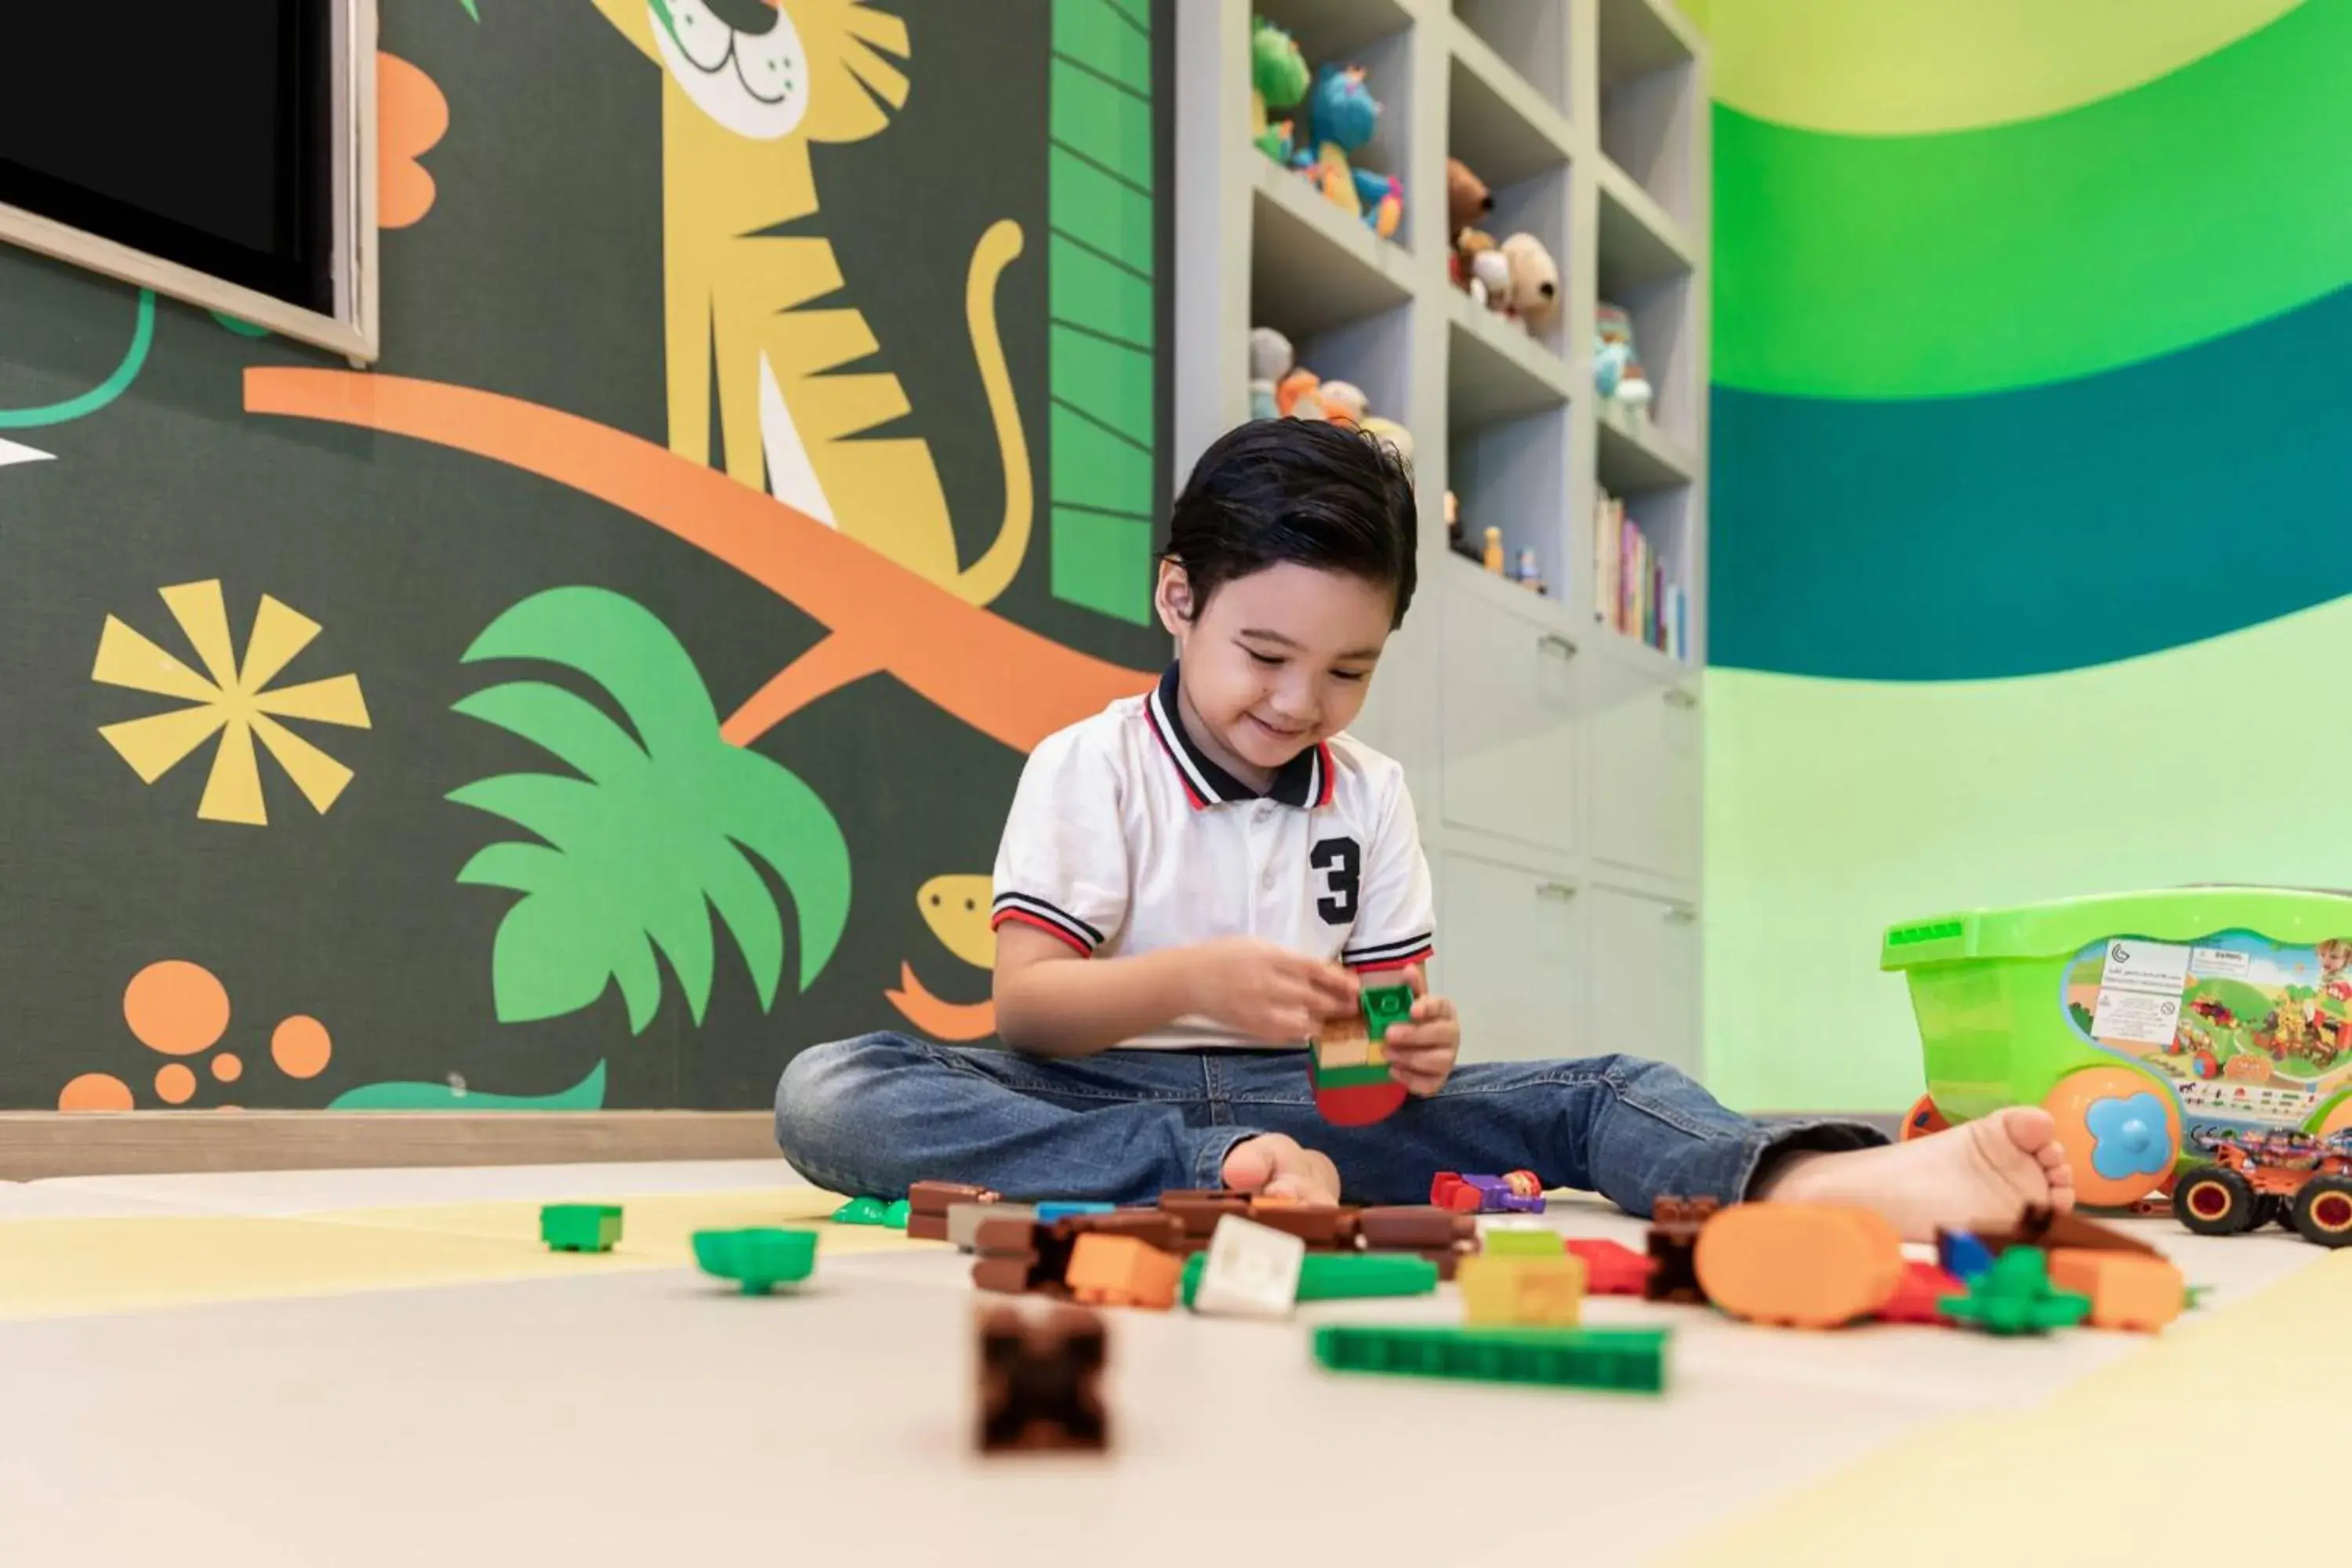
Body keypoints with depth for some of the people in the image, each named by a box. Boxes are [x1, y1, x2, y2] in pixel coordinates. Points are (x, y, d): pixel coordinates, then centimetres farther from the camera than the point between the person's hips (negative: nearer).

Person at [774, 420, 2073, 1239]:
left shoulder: (1370, 795, 11)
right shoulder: (1088, 767, -1)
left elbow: (1388, 998, 10)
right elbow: (1023, 999, -10)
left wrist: (1415, 1048, -15)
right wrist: (1194, 982, -28)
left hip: (1306, 1103, 3)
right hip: (1104, 1100, -2)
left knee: (1599, 1092, -18)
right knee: (826, 1091, -31)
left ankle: (1823, 1182, -50)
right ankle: (1233, 1177, -38)